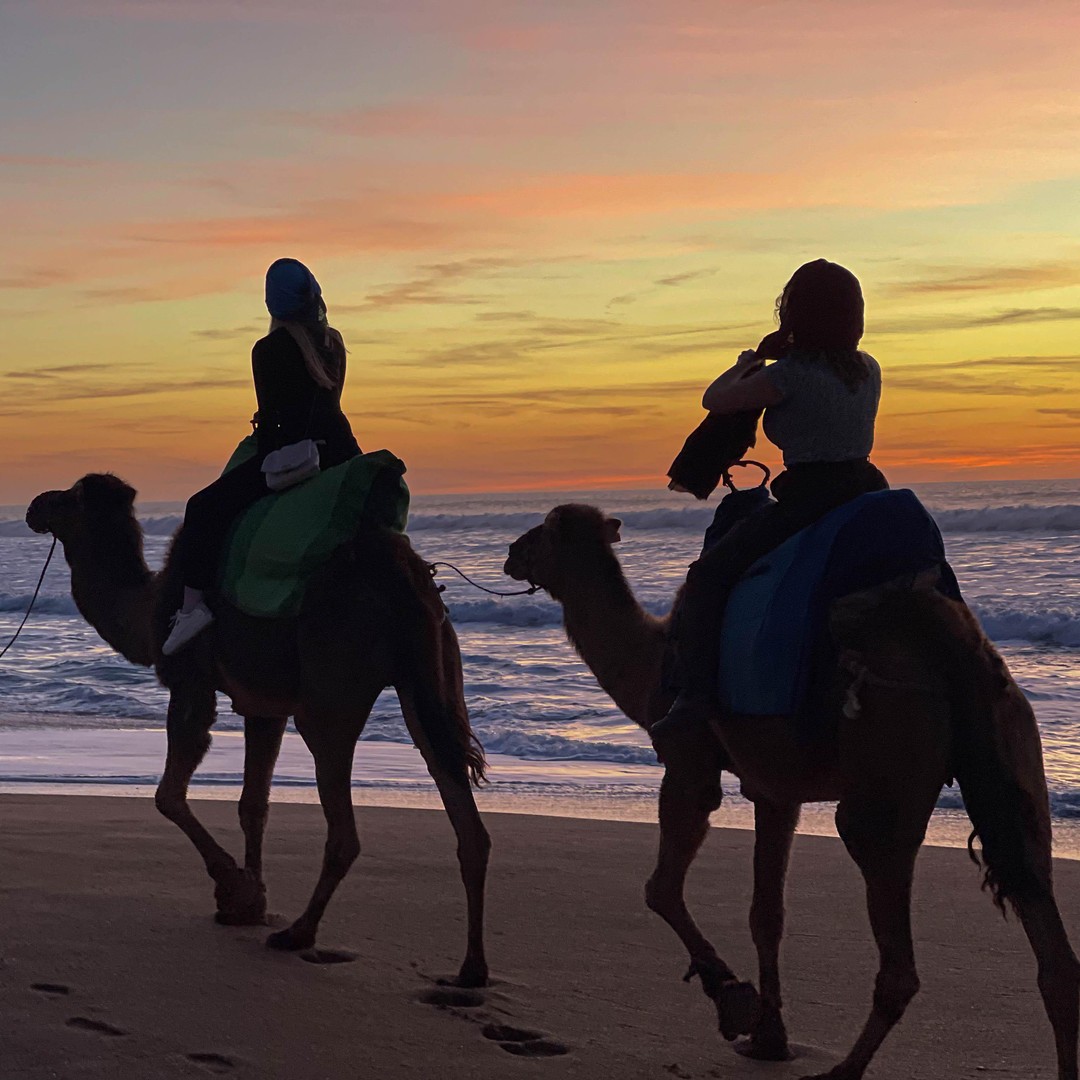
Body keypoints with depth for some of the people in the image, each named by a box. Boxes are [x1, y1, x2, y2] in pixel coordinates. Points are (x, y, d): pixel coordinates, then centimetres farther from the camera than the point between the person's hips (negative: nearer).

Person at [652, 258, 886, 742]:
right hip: (868, 491, 7)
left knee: (707, 577, -3)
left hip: (807, 500, -7)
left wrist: (746, 366, 18)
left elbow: (715, 399, -2)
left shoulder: (790, 375, -13)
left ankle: (694, 692, -15)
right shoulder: (868, 369, 7)